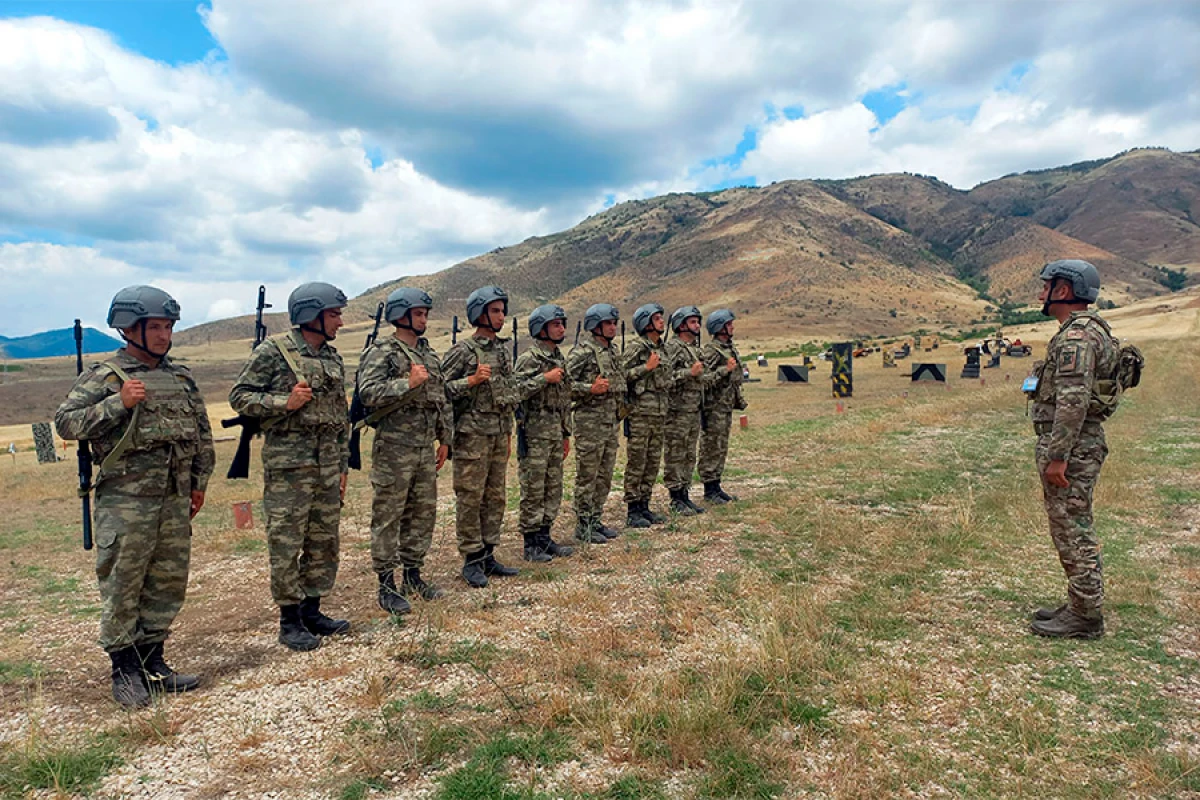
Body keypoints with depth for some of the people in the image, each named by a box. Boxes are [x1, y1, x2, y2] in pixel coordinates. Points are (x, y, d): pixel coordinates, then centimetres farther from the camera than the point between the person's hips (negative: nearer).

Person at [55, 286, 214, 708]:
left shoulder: (182, 377, 12)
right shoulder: (103, 377, -3)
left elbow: (203, 432, 19)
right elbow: (65, 422, -10)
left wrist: (199, 482, 16)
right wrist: (118, 403, -20)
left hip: (175, 498, 6)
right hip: (125, 499, -5)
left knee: (168, 584, 11)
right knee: (122, 586, 1)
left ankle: (152, 662, 24)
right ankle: (124, 669, 15)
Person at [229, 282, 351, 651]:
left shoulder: (333, 358, 12)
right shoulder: (273, 351, -6)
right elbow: (239, 397, -6)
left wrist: (342, 465, 15)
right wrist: (285, 402, -19)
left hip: (327, 465, 7)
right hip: (287, 464, -6)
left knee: (324, 541, 11)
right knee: (286, 544, 1)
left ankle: (312, 612, 24)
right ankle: (289, 621, 12)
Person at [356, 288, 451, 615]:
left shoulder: (430, 354, 15)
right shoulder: (381, 352, -8)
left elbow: (442, 400, 18)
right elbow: (368, 393, -21)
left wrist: (444, 439, 15)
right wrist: (408, 383, -25)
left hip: (425, 446, 7)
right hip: (393, 448, -7)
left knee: (423, 512, 13)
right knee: (388, 517, 1)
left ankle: (412, 575, 26)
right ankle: (386, 585, 9)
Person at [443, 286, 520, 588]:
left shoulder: (503, 350, 14)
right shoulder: (462, 351, -8)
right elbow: (441, 389, -12)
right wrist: (472, 380, -23)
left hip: (499, 434, 7)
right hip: (472, 434, -7)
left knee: (495, 497, 11)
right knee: (470, 498, -1)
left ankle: (488, 556, 21)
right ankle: (471, 560, 9)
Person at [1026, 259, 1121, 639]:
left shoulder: (1077, 336, -18)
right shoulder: (1086, 331, 17)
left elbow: (1073, 401, -25)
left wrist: (1057, 457, -24)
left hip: (1071, 447, -11)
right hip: (1076, 446, 11)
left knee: (1073, 530, -3)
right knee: (1073, 529, 17)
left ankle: (1085, 617, 6)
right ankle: (1080, 606, 26)